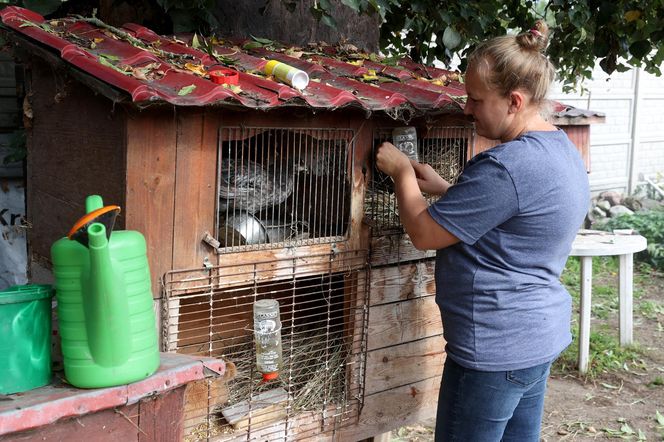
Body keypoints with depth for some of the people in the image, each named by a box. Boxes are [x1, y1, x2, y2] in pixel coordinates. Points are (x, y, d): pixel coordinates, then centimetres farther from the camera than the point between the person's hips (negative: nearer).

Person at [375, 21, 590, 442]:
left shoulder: (507, 166, -26)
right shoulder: (561, 148, 7)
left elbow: (424, 233, -17)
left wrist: (403, 172, -2)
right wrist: (441, 187, 9)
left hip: (496, 348, -10)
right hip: (539, 338, 10)